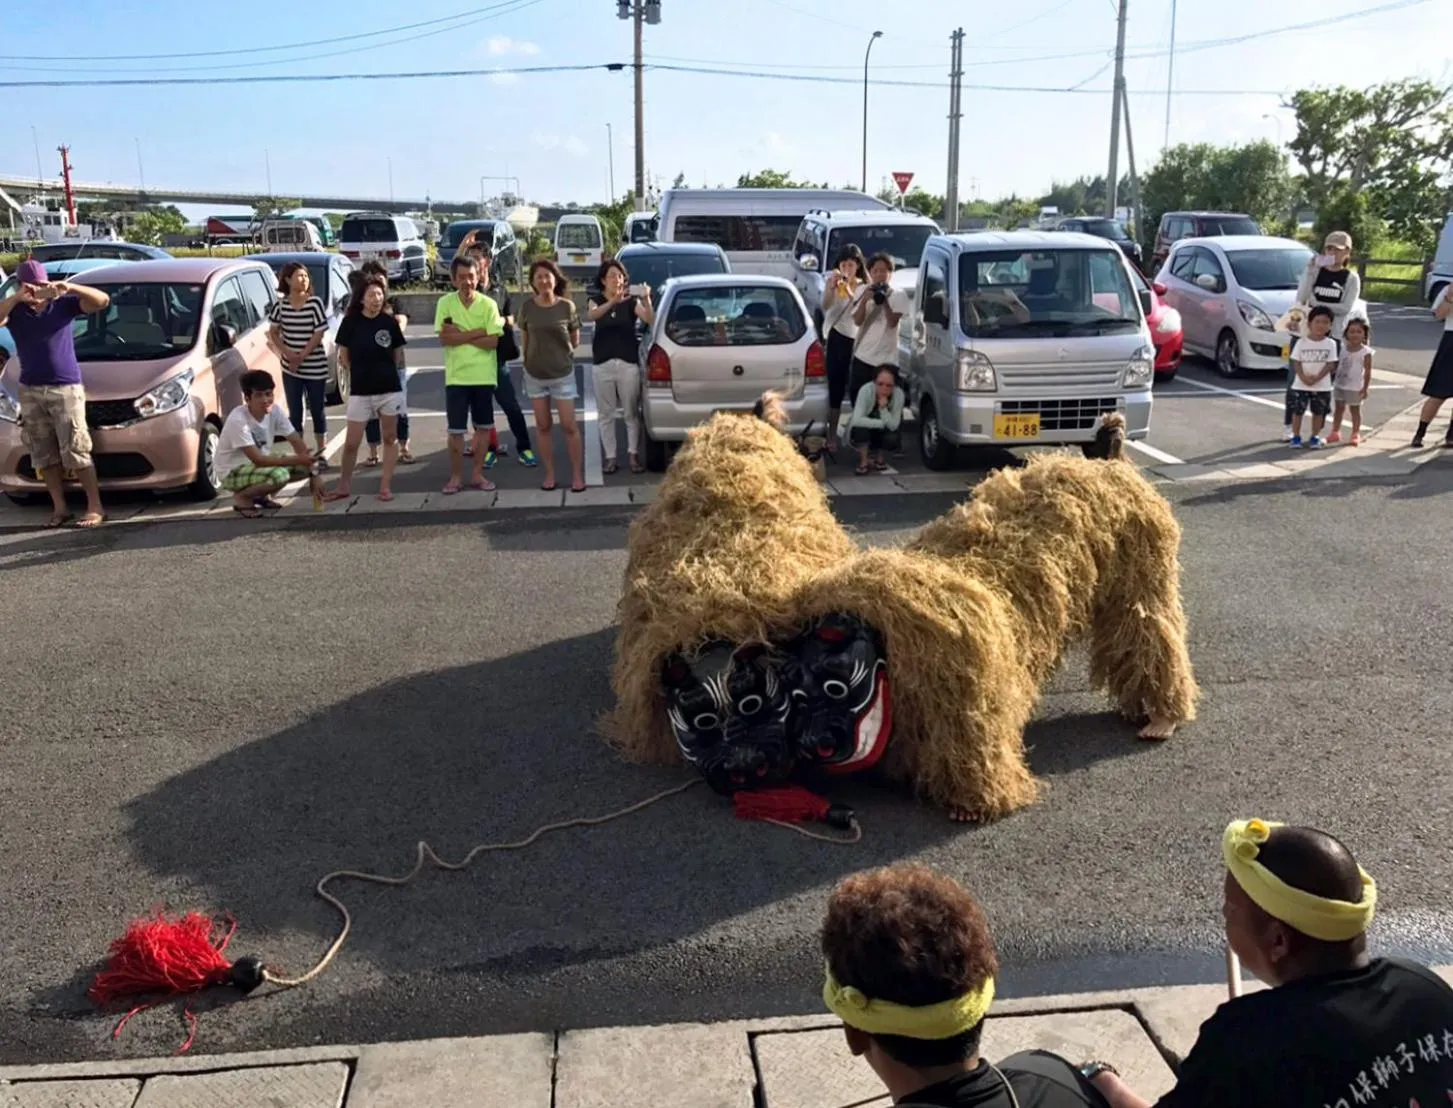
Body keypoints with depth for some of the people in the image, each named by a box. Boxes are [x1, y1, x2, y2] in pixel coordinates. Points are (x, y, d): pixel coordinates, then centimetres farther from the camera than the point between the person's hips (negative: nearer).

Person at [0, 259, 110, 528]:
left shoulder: (64, 304, 1)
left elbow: (102, 301, -9)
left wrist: (70, 288, -23)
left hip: (66, 388, -4)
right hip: (30, 390, 4)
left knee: (76, 450, -6)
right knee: (44, 454, 5)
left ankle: (95, 507, -1)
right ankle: (59, 508, 11)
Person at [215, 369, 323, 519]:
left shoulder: (276, 411, -11)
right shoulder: (238, 420, -30)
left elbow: (298, 443, -7)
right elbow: (258, 460, -32)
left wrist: (313, 475, -17)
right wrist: (297, 459, -35)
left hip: (259, 463, 8)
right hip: (233, 472, -7)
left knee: (307, 466, -7)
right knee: (279, 475, -34)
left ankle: (261, 494, 9)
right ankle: (242, 497, -5)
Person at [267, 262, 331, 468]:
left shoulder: (315, 303, -7)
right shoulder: (281, 305, 1)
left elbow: (319, 334, -10)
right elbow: (273, 333, 7)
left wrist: (301, 357, -13)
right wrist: (288, 354, -9)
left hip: (315, 367, -2)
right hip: (290, 369, 2)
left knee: (318, 411, 6)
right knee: (295, 412, 6)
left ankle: (321, 454, 16)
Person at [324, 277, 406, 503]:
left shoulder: (390, 322, -1)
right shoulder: (351, 322, -4)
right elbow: (343, 357, 4)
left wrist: (387, 372, 3)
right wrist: (360, 373, 5)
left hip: (390, 389, 1)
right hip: (360, 391, -1)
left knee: (390, 438, 7)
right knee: (351, 442, 2)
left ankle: (385, 486, 15)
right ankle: (344, 485, 18)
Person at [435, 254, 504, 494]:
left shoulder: (488, 304, -3)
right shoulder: (445, 303, -2)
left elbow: (493, 341, -11)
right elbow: (444, 339, -11)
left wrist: (459, 334, -13)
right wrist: (477, 332, -14)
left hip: (484, 376, 1)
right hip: (456, 377, -1)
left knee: (483, 427, 9)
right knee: (456, 430, 2)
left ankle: (478, 474, 20)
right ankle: (456, 476, 14)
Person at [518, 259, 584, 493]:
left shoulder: (567, 306, -9)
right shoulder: (527, 307, -5)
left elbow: (575, 340, 3)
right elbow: (524, 340, 7)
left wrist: (559, 353, 5)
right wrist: (531, 360, 7)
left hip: (562, 374, -2)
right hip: (534, 375, 2)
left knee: (569, 426, 0)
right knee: (543, 426, 9)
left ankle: (578, 474, 9)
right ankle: (550, 474, 19)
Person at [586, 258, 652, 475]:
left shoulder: (631, 302, 2)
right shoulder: (596, 302, 4)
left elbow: (650, 320, -13)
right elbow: (590, 316, -20)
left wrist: (646, 300, -32)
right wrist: (613, 301, -37)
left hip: (628, 363, -1)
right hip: (602, 365, 1)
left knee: (631, 412, 2)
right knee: (606, 414, 5)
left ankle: (633, 454, 11)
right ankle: (610, 457, 12)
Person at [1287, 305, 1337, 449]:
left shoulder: (1331, 344, -2)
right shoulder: (1301, 343, -4)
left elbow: (1330, 364, -5)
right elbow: (1296, 363, -4)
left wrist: (1317, 377, -19)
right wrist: (1303, 377, -19)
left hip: (1322, 386, 1)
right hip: (1300, 385, -1)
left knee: (1318, 412, 8)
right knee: (1297, 411, 2)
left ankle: (1315, 437, 19)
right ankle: (1296, 437, 13)